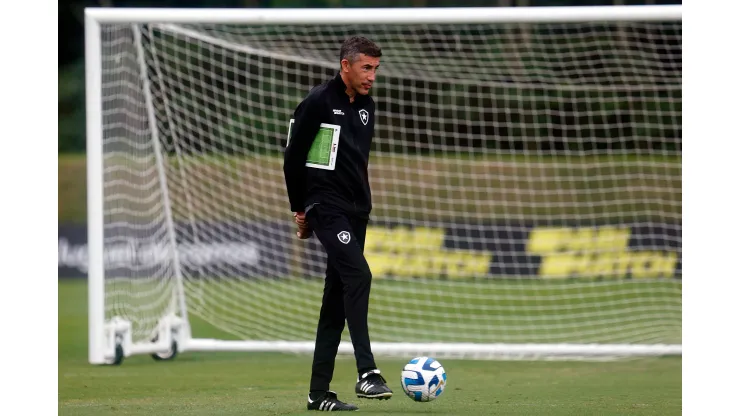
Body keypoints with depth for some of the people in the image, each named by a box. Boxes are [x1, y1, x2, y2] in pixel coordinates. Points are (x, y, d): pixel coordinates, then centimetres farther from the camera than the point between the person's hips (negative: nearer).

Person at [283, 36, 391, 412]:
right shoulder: (318, 102, -9)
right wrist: (300, 209, -2)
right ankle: (366, 374, -29)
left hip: (356, 211, 8)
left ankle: (319, 392, 10)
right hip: (327, 208, -8)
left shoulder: (367, 106, 14)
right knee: (358, 275, -24)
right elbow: (293, 156, -5)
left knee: (338, 298, 7)